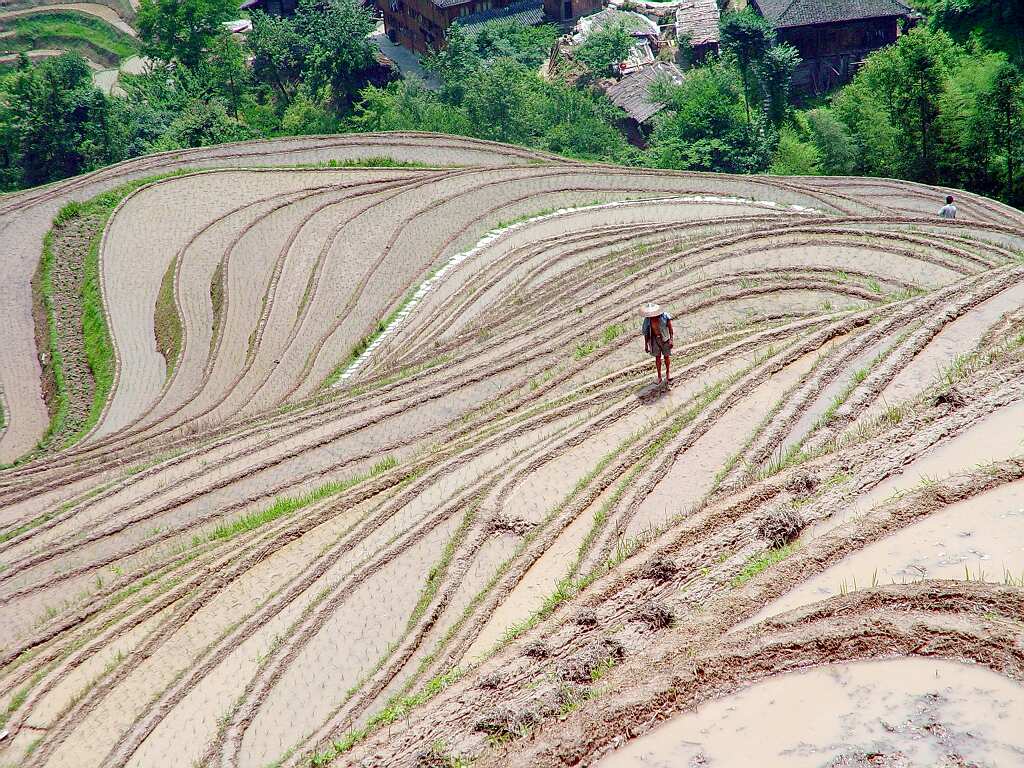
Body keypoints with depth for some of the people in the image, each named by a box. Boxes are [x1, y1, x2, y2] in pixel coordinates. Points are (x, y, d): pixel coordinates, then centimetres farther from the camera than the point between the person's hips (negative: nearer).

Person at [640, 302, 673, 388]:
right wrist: (646, 345, 4)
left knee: (667, 356, 12)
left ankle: (668, 372, 36)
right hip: (655, 339, 2)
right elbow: (646, 332, 1)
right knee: (657, 357, 8)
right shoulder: (647, 319, -10)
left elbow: (670, 328, -11)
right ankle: (659, 376, 22)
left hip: (665, 339, -2)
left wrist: (671, 339, -16)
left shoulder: (664, 316, -18)